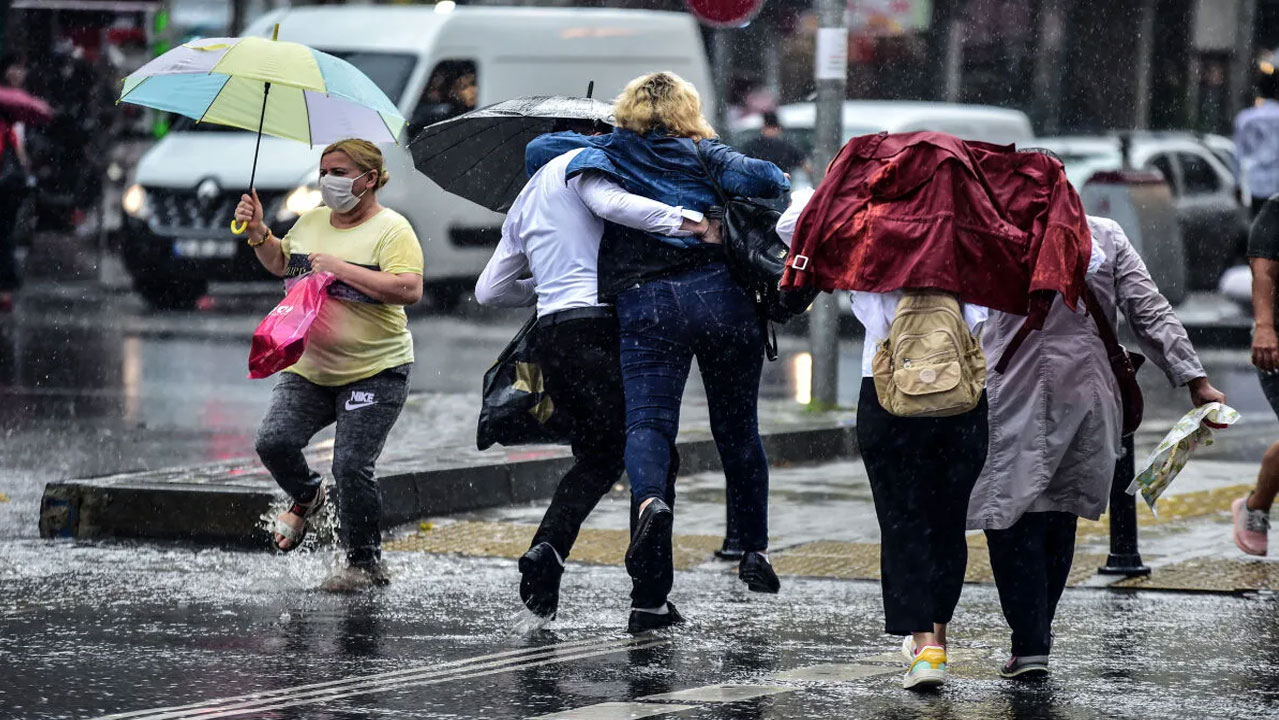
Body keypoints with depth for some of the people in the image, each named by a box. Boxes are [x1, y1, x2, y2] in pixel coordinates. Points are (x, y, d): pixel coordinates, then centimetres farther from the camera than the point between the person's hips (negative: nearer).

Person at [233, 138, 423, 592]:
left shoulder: (391, 230, -9)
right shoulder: (312, 222, 12)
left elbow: (410, 290, -23)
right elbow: (280, 263, 29)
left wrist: (342, 268, -23)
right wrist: (258, 232, 10)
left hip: (373, 371, -6)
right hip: (309, 367, 6)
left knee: (352, 467, -10)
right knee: (274, 441, -10)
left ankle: (365, 563, 7)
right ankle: (306, 498, 22)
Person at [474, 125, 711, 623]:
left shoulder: (523, 203, 28)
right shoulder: (581, 164, 5)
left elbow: (489, 290, 29)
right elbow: (611, 203, -19)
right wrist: (687, 221, -21)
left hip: (550, 334, 8)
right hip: (598, 325, -8)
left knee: (598, 458, 16)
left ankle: (545, 553, 0)